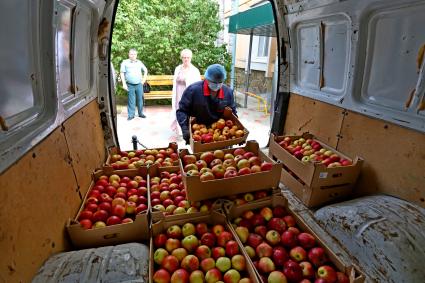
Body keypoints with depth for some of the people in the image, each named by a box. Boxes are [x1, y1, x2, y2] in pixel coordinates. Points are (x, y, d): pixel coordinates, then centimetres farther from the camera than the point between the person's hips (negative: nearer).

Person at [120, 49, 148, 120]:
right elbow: (122, 73, 1)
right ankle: (131, 115, 9)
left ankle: (140, 113, 18)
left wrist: (144, 80, 12)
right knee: (131, 100, 1)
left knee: (140, 99, 6)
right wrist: (124, 84, -7)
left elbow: (145, 70, 21)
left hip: (139, 84, 2)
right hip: (130, 85, -2)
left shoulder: (139, 62, 9)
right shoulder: (125, 62, 1)